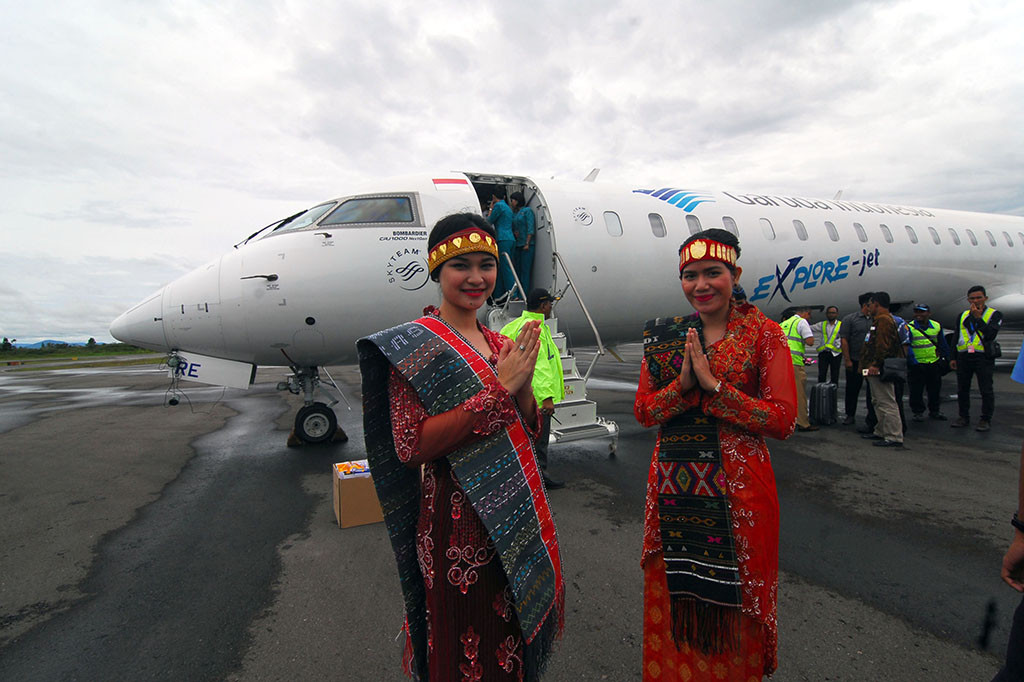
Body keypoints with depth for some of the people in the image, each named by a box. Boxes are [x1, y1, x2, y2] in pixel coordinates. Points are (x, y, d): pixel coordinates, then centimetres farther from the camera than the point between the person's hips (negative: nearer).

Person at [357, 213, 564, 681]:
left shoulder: (498, 344, 8)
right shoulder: (414, 345, -12)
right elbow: (411, 447, -22)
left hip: (516, 515, 7)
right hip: (459, 524, -6)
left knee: (516, 632, 23)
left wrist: (524, 384, -10)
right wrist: (498, 389, -22)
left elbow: (527, 434, 10)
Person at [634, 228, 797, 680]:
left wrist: (713, 385, -19)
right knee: (675, 597, 14)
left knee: (735, 600, 10)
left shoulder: (764, 335, -4)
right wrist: (683, 384, -15)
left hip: (738, 489, -3)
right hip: (673, 486, 3)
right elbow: (643, 410, 2)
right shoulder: (664, 335, 5)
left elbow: (783, 420, -12)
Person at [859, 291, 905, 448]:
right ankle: (881, 432, 28)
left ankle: (894, 438, -7)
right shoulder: (880, 319, 20)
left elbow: (883, 345, -23)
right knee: (878, 401, 18)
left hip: (880, 370, -12)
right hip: (875, 370, 12)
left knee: (887, 403, -9)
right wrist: (868, 364, 22)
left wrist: (876, 364, -25)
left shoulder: (883, 320, -14)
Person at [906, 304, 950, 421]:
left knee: (935, 389, 14)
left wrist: (945, 358, 10)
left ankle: (934, 411, 28)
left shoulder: (937, 326, 5)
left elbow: (942, 344, 15)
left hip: (934, 363, 4)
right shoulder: (909, 328, -10)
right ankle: (918, 412, 13)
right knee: (916, 390, 1)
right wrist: (913, 362, -18)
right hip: (916, 365, -4)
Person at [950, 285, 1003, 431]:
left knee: (986, 391, -1)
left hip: (984, 357, -4)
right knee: (962, 390, 8)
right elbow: (956, 337, 18)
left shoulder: (994, 314, 1)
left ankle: (986, 420, 8)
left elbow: (991, 334, -15)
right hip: (963, 357, 4)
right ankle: (964, 417, 18)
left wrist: (978, 318, -17)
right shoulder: (963, 315, 14)